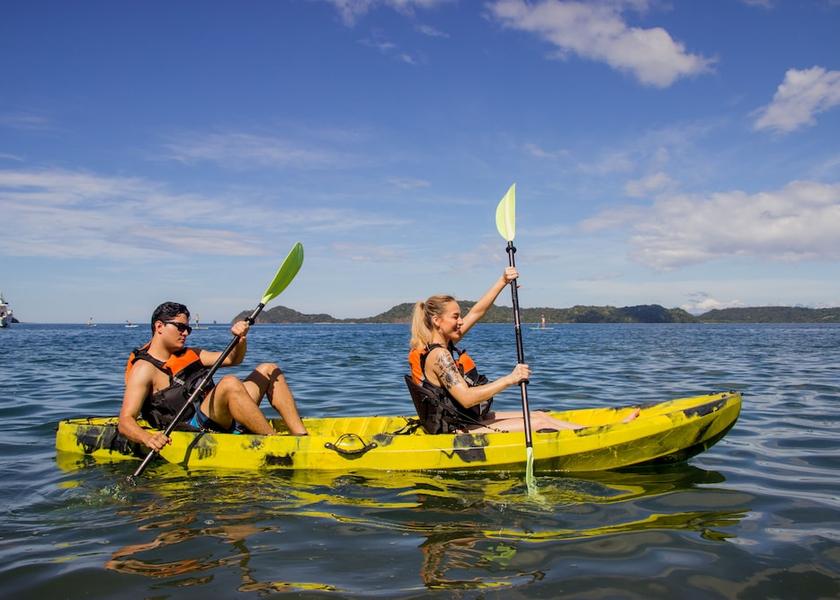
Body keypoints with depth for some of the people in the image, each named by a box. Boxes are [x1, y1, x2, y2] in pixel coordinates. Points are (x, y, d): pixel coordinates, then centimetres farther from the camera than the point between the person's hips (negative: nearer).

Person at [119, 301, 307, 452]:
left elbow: (232, 359, 19)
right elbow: (125, 421, -15)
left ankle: (301, 437, -4)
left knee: (268, 370, 7)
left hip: (222, 420, 9)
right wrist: (148, 438, -37)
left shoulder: (189, 354, 20)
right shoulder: (144, 368, -5)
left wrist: (241, 339, -4)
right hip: (195, 426, -9)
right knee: (229, 383, -34)